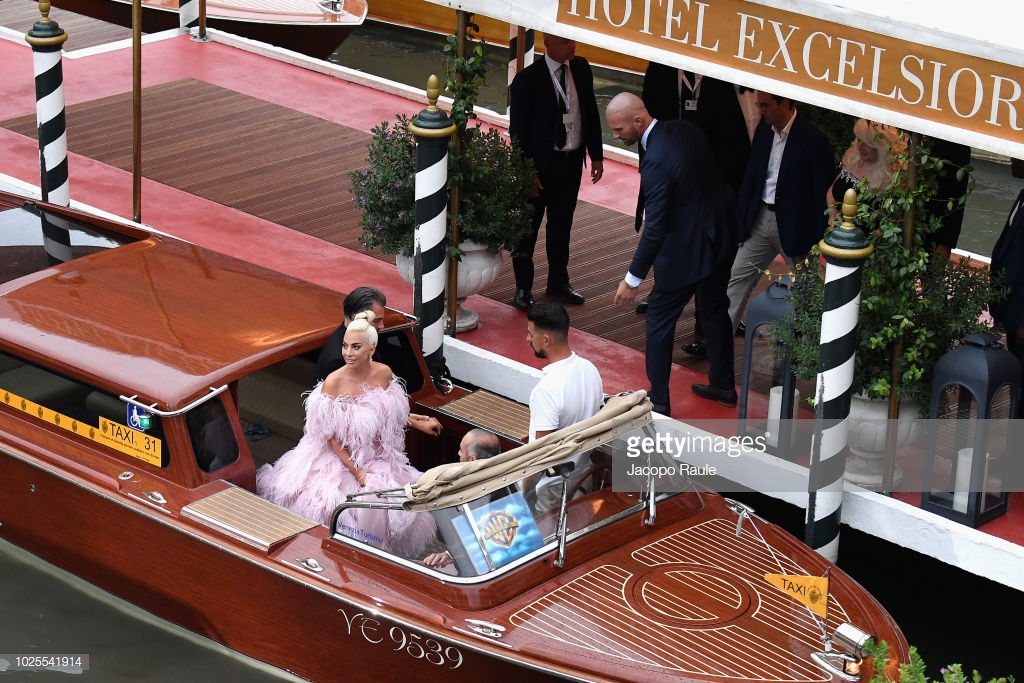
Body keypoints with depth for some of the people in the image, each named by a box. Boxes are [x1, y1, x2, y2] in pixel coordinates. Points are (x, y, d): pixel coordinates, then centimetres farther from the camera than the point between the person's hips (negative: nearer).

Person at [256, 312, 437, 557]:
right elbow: (332, 437, -13)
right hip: (337, 456, -5)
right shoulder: (333, 383, -20)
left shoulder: (384, 374, -4)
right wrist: (356, 471, -15)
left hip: (376, 456, 5)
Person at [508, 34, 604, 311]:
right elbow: (517, 131, -13)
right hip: (539, 164, -5)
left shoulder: (581, 68, 0)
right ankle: (523, 288, 20)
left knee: (562, 224, 19)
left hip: (572, 161, 5)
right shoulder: (527, 80, -16)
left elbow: (591, 112, 10)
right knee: (528, 226, 7)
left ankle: (558, 282, 34)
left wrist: (596, 155, 8)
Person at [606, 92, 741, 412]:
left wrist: (633, 279, -17)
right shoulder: (685, 130, -2)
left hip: (688, 250, -9)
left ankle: (659, 400, 13)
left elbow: (655, 228, -25)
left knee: (660, 320, 6)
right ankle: (723, 385, 36)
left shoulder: (656, 162, -28)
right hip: (722, 236, 9)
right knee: (714, 310, 23)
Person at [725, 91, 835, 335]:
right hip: (762, 217, 6)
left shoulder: (813, 139, -18)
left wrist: (820, 240, -14)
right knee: (738, 278, 4)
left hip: (795, 224, -6)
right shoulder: (764, 130, 2)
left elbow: (824, 192, -15)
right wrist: (741, 216, 7)